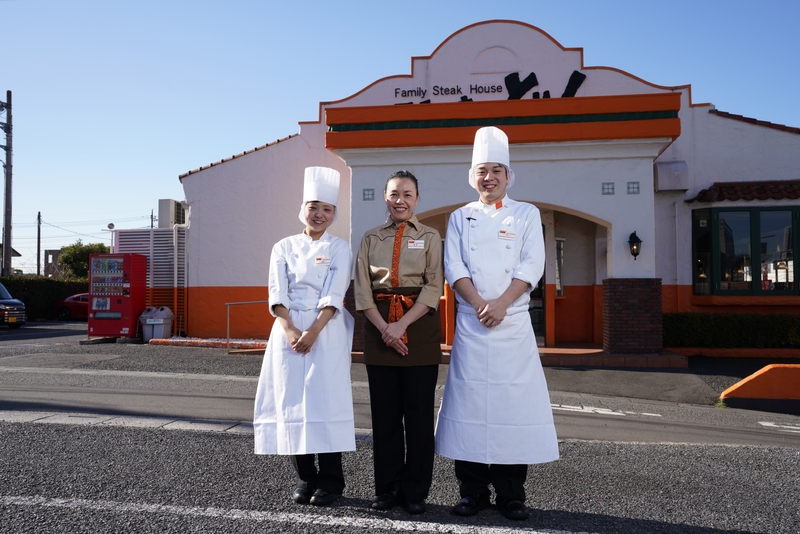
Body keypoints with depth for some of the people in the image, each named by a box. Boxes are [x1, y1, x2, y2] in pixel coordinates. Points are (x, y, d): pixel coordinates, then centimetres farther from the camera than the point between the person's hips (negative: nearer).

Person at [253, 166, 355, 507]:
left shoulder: (339, 248, 5)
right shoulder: (283, 248, 11)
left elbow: (334, 296, -6)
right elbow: (277, 294, 2)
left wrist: (312, 332, -16)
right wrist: (291, 331, -12)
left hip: (326, 332, -2)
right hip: (288, 330, 3)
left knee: (324, 398, -7)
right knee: (291, 399, 1)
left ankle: (330, 480, 5)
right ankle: (304, 478, 14)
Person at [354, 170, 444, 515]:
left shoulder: (430, 237, 6)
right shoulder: (371, 239, 11)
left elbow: (434, 287, -4)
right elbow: (362, 288, 3)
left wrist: (403, 324, -14)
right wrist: (384, 327, -11)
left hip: (419, 326, -2)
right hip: (379, 326, 2)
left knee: (419, 411, 2)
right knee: (384, 410, 6)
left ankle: (415, 492, 13)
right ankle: (387, 488, 18)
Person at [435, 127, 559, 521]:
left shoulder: (526, 214, 9)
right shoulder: (460, 218, 12)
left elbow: (531, 265, -2)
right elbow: (454, 267, 1)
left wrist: (500, 304, -15)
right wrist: (480, 305, -13)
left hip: (514, 323, -1)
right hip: (470, 324, 1)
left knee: (514, 401, 0)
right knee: (469, 400, 1)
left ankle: (511, 494, 12)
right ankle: (473, 492, 13)